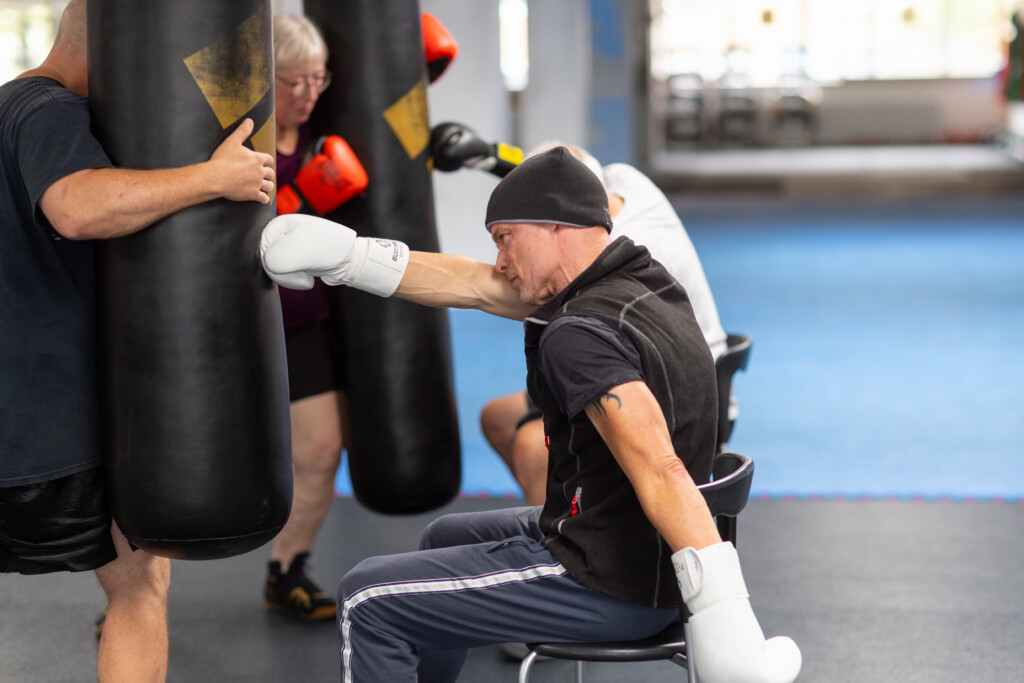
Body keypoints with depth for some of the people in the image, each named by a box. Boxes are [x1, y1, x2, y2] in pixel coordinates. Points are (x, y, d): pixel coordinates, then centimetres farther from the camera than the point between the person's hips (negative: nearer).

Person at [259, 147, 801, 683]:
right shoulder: (642, 279, 4)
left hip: (605, 585, -10)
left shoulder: (579, 336, -25)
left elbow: (660, 471, -36)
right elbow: (476, 287, 7)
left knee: (367, 600, -3)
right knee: (447, 538, 31)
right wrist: (346, 257, 6)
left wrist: (723, 612, -44)